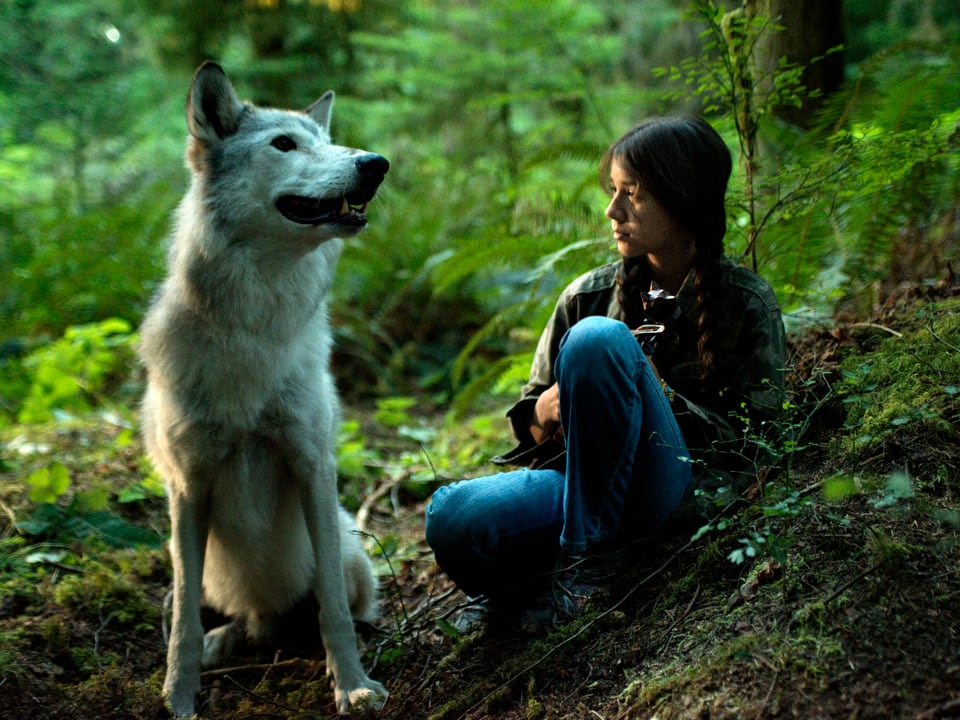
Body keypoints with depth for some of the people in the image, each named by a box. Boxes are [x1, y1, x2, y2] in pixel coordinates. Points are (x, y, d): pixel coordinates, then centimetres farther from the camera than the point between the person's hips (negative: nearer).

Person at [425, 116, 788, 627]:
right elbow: (530, 427, 16)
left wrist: (661, 393, -13)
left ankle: (588, 555, -21)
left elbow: (751, 447, -1)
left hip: (677, 489, -2)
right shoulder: (588, 296, 10)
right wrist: (544, 414, -9)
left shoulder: (747, 304, 3)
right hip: (578, 481, 3)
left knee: (598, 337, -29)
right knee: (451, 518, -31)